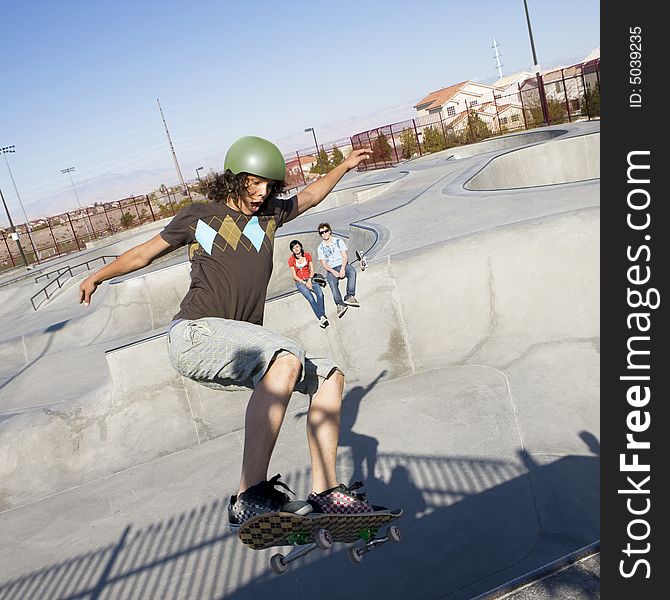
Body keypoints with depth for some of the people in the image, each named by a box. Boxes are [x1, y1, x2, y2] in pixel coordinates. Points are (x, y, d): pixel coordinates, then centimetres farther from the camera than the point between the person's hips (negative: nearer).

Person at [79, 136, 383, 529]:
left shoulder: (270, 214, 19)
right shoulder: (199, 216, 9)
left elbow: (309, 197, 38)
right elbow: (144, 253, 22)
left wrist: (345, 166, 40)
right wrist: (99, 275, 23)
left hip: (238, 349, 7)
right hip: (195, 334, -7)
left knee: (330, 376, 2)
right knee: (286, 358, -35)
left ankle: (325, 492, 4)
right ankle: (251, 497, -39)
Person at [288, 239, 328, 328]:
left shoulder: (307, 255, 5)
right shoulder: (291, 260, -2)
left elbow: (312, 270, 7)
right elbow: (294, 276, -3)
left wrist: (309, 280, -10)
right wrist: (304, 283, -15)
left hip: (309, 279, 2)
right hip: (299, 282, -2)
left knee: (320, 293, -29)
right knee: (310, 298, -28)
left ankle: (322, 316, -30)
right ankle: (321, 318, -34)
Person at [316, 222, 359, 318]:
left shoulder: (339, 241, 9)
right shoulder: (320, 248, 10)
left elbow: (345, 256, 1)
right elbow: (324, 264, 2)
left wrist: (342, 268, -17)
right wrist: (333, 272, -16)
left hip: (342, 265, 1)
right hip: (331, 269, -1)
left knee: (352, 271, -34)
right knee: (332, 282, -34)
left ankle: (349, 296, -42)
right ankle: (340, 305, -49)